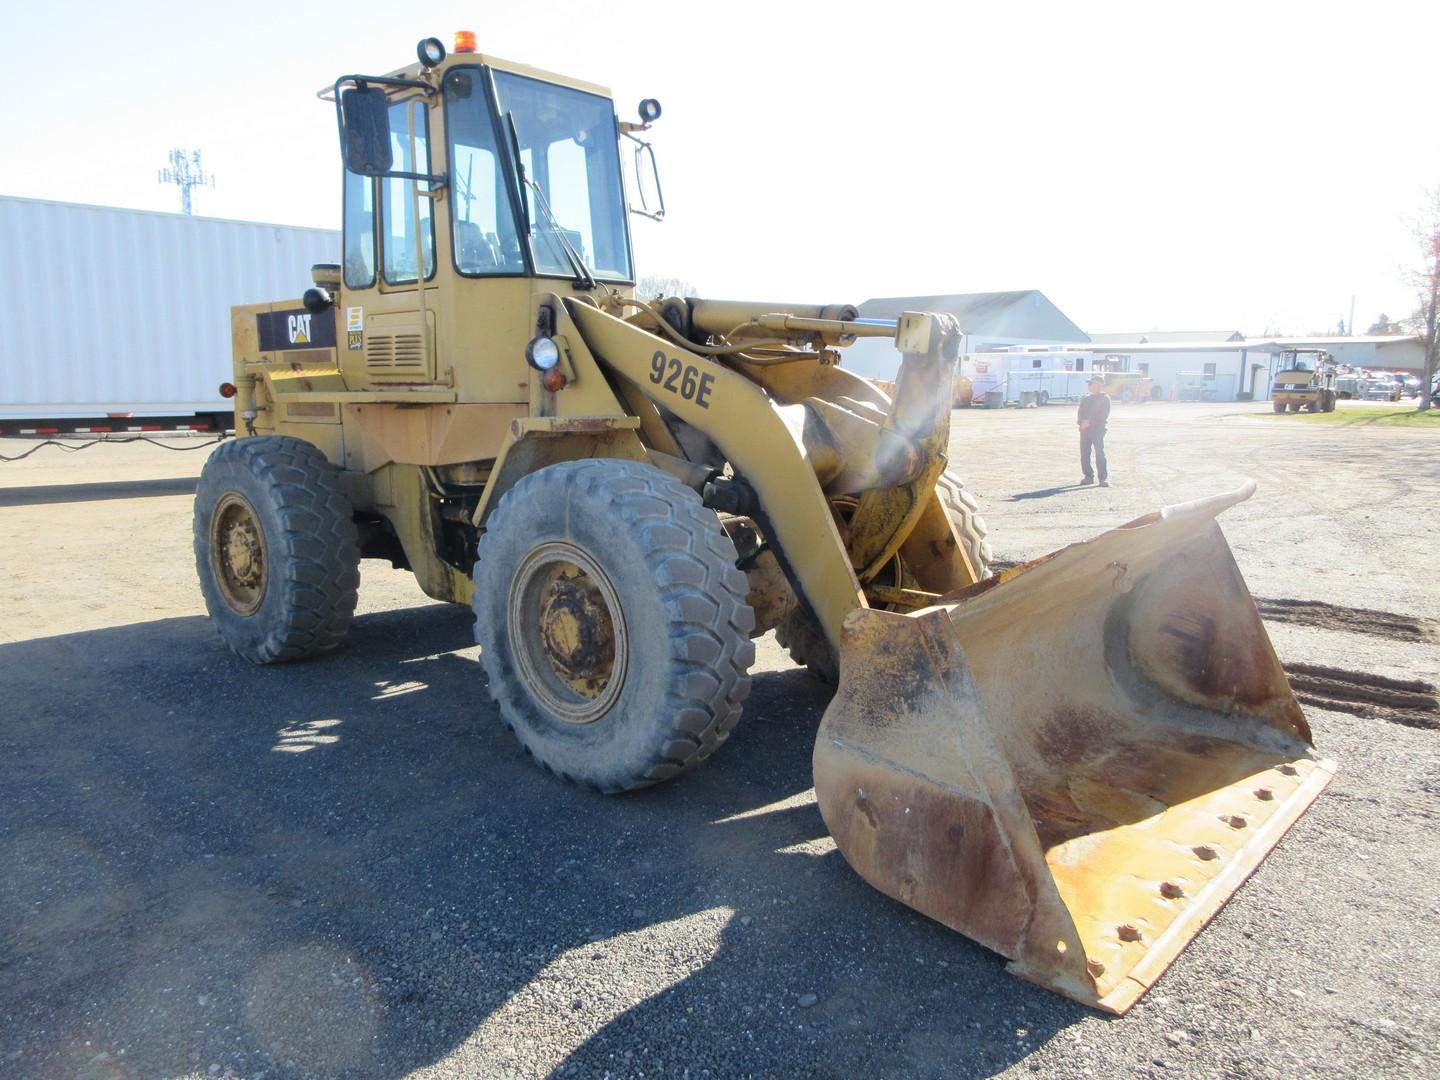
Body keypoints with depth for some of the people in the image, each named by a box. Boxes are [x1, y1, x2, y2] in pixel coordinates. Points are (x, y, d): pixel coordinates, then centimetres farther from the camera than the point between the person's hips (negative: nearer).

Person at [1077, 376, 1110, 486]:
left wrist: (1090, 422, -18)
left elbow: (1104, 415, -9)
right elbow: (1081, 413, 15)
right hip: (1084, 429, 6)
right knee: (1084, 453, 4)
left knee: (1100, 453, -12)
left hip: (1098, 428, -6)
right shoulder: (1086, 399, 22)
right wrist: (1080, 420, -8)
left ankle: (1103, 478, -12)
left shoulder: (1105, 398, 1)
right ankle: (1088, 476, 13)